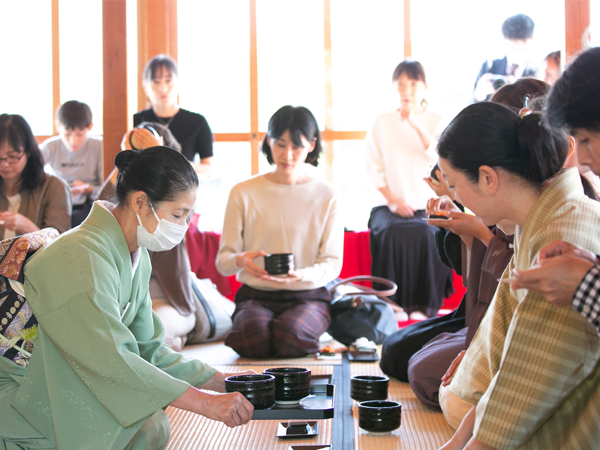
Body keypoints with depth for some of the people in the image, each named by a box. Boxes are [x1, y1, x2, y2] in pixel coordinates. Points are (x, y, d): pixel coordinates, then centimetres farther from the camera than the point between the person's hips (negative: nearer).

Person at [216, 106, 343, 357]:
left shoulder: (327, 197, 4)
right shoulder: (243, 193, 4)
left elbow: (332, 263, 0)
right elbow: (222, 260, 2)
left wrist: (302, 275, -23)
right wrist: (241, 260, -23)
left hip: (308, 296, 0)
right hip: (256, 296, 0)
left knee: (291, 336, -33)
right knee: (254, 338, -34)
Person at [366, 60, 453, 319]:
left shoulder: (436, 122, 10)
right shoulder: (382, 123, 10)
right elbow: (373, 167, 4)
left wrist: (417, 126, -12)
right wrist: (391, 200, -8)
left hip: (427, 205, 0)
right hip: (391, 206, 0)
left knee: (427, 233, -32)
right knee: (393, 233, -32)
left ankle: (423, 305, -22)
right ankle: (394, 302, -23)